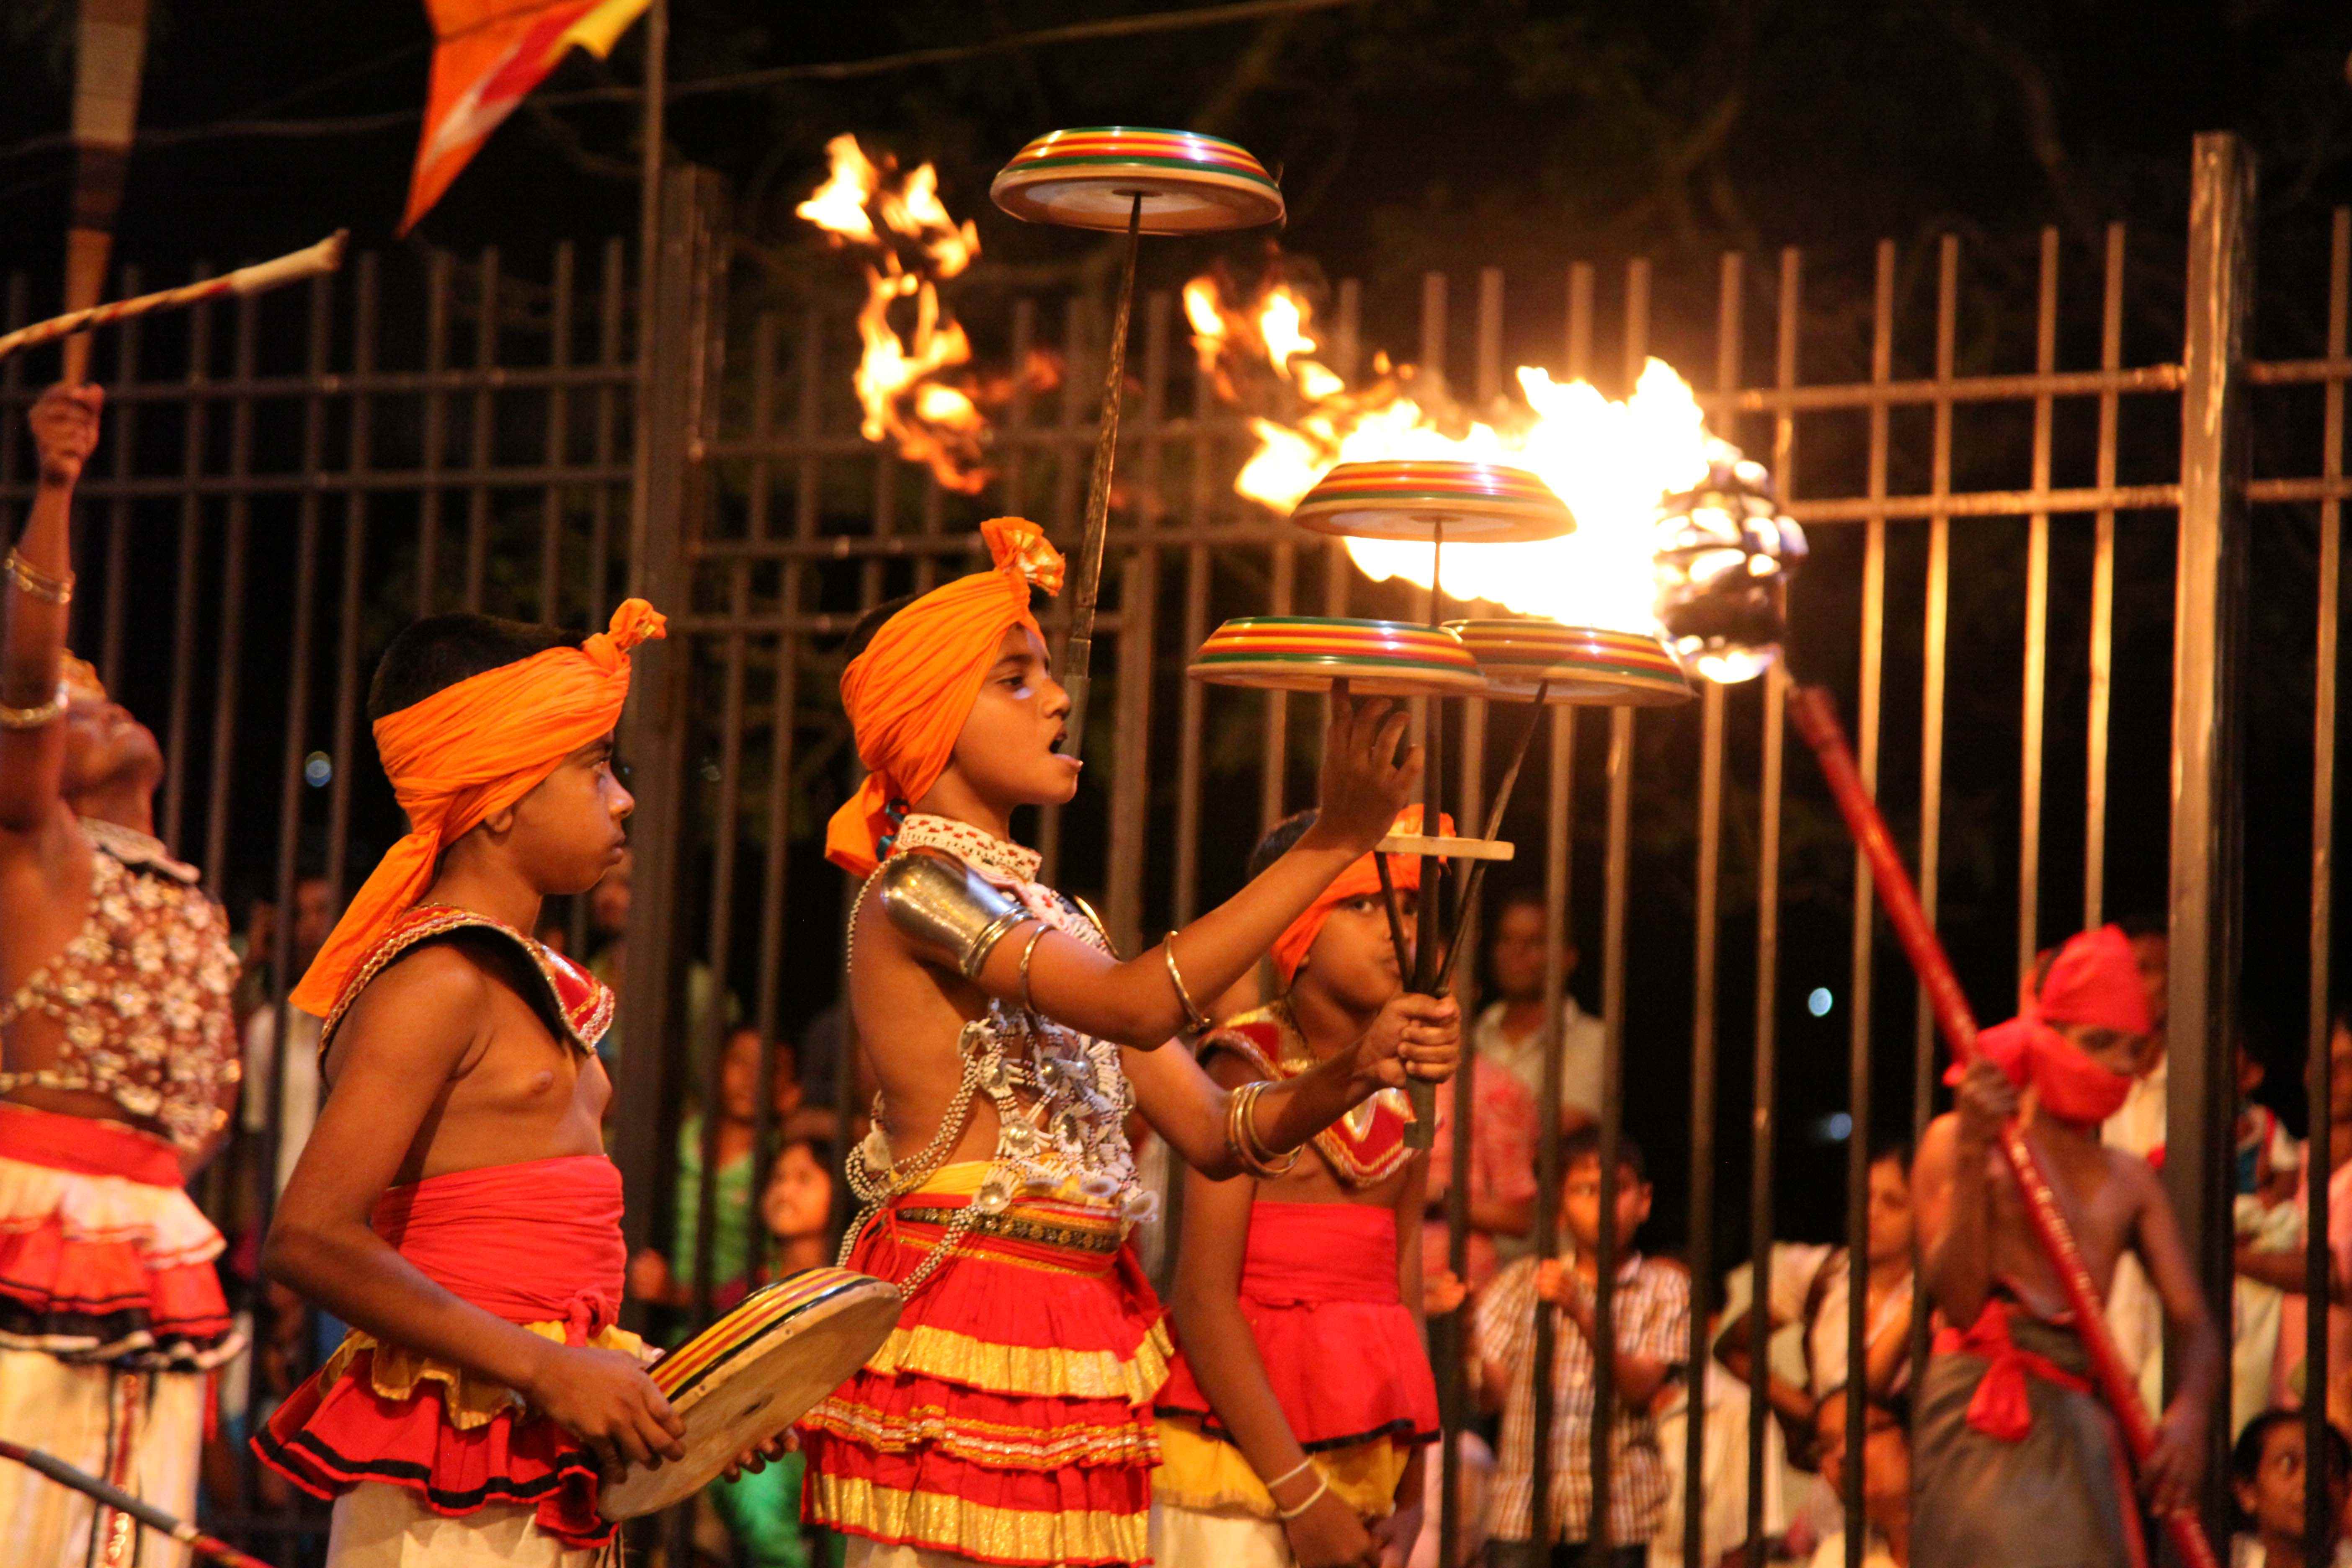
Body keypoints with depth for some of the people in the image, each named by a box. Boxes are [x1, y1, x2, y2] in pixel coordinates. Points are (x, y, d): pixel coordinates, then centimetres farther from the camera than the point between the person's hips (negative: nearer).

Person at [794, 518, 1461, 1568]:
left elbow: (1215, 1132, 14)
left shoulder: (1053, 918, 19)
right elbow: (1136, 1007, -21)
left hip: (1083, 1320, 8)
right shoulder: (915, 885, -7)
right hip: (959, 1318, -8)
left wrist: (1354, 1072, -5)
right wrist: (1330, 846, -22)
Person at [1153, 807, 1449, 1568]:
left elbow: (1403, 1298, 13)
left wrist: (1411, 1500, 7)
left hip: (1366, 1448, 6)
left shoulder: (1406, 1092, 11)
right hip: (1239, 1439, -5)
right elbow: (1204, 1299, -13)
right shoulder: (1247, 1068, -7)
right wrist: (1299, 1493, -15)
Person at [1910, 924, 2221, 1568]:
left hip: (2082, 1416, 5)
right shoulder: (1955, 1141, 5)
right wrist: (1973, 1156, -13)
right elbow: (1959, 1301, -6)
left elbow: (2195, 1322, 10)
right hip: (1983, 1417, -5)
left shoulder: (2130, 1178, 19)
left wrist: (2190, 1410, -12)